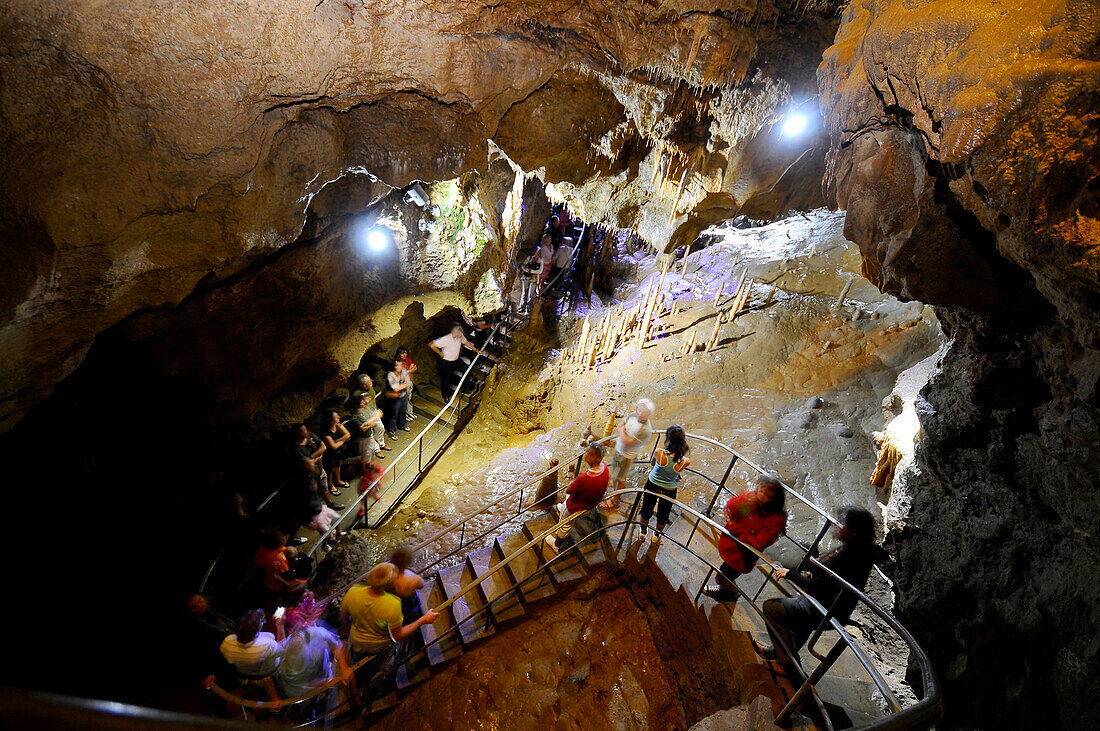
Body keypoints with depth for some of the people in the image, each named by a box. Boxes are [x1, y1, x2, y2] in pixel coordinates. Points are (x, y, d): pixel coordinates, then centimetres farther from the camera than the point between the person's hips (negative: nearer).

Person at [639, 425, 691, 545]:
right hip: (669, 491, 0)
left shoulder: (659, 453, -33)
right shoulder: (685, 462, -29)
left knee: (646, 510, 28)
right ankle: (656, 536, 54)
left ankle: (643, 532, 54)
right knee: (663, 515, 29)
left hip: (652, 486, 0)